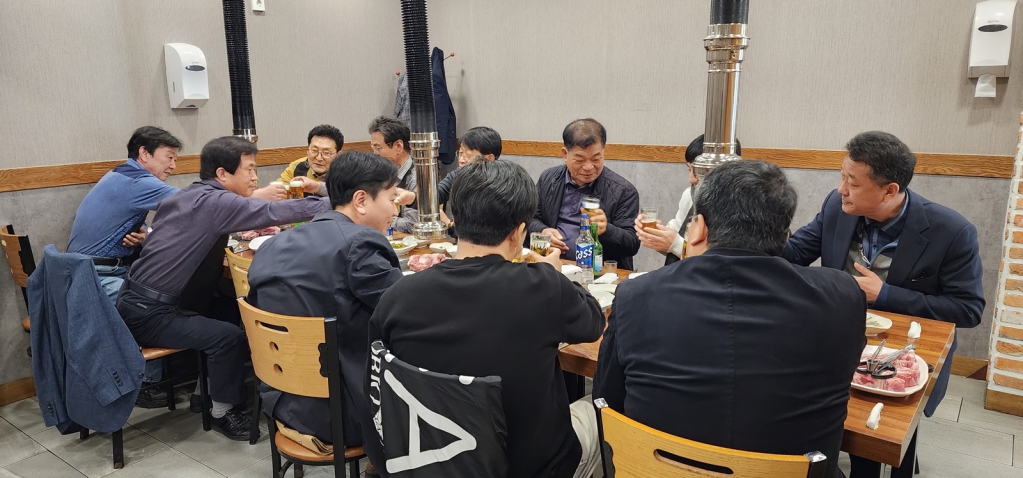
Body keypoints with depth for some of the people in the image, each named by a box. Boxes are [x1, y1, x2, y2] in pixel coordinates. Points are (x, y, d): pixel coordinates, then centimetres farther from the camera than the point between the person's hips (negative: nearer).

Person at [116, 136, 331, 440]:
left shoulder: (189, 196, 9)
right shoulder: (212, 201, -19)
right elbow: (274, 212, -27)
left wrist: (246, 231, 7)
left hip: (138, 302, 10)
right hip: (146, 313, -10)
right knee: (228, 336, -21)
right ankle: (224, 412, -1)